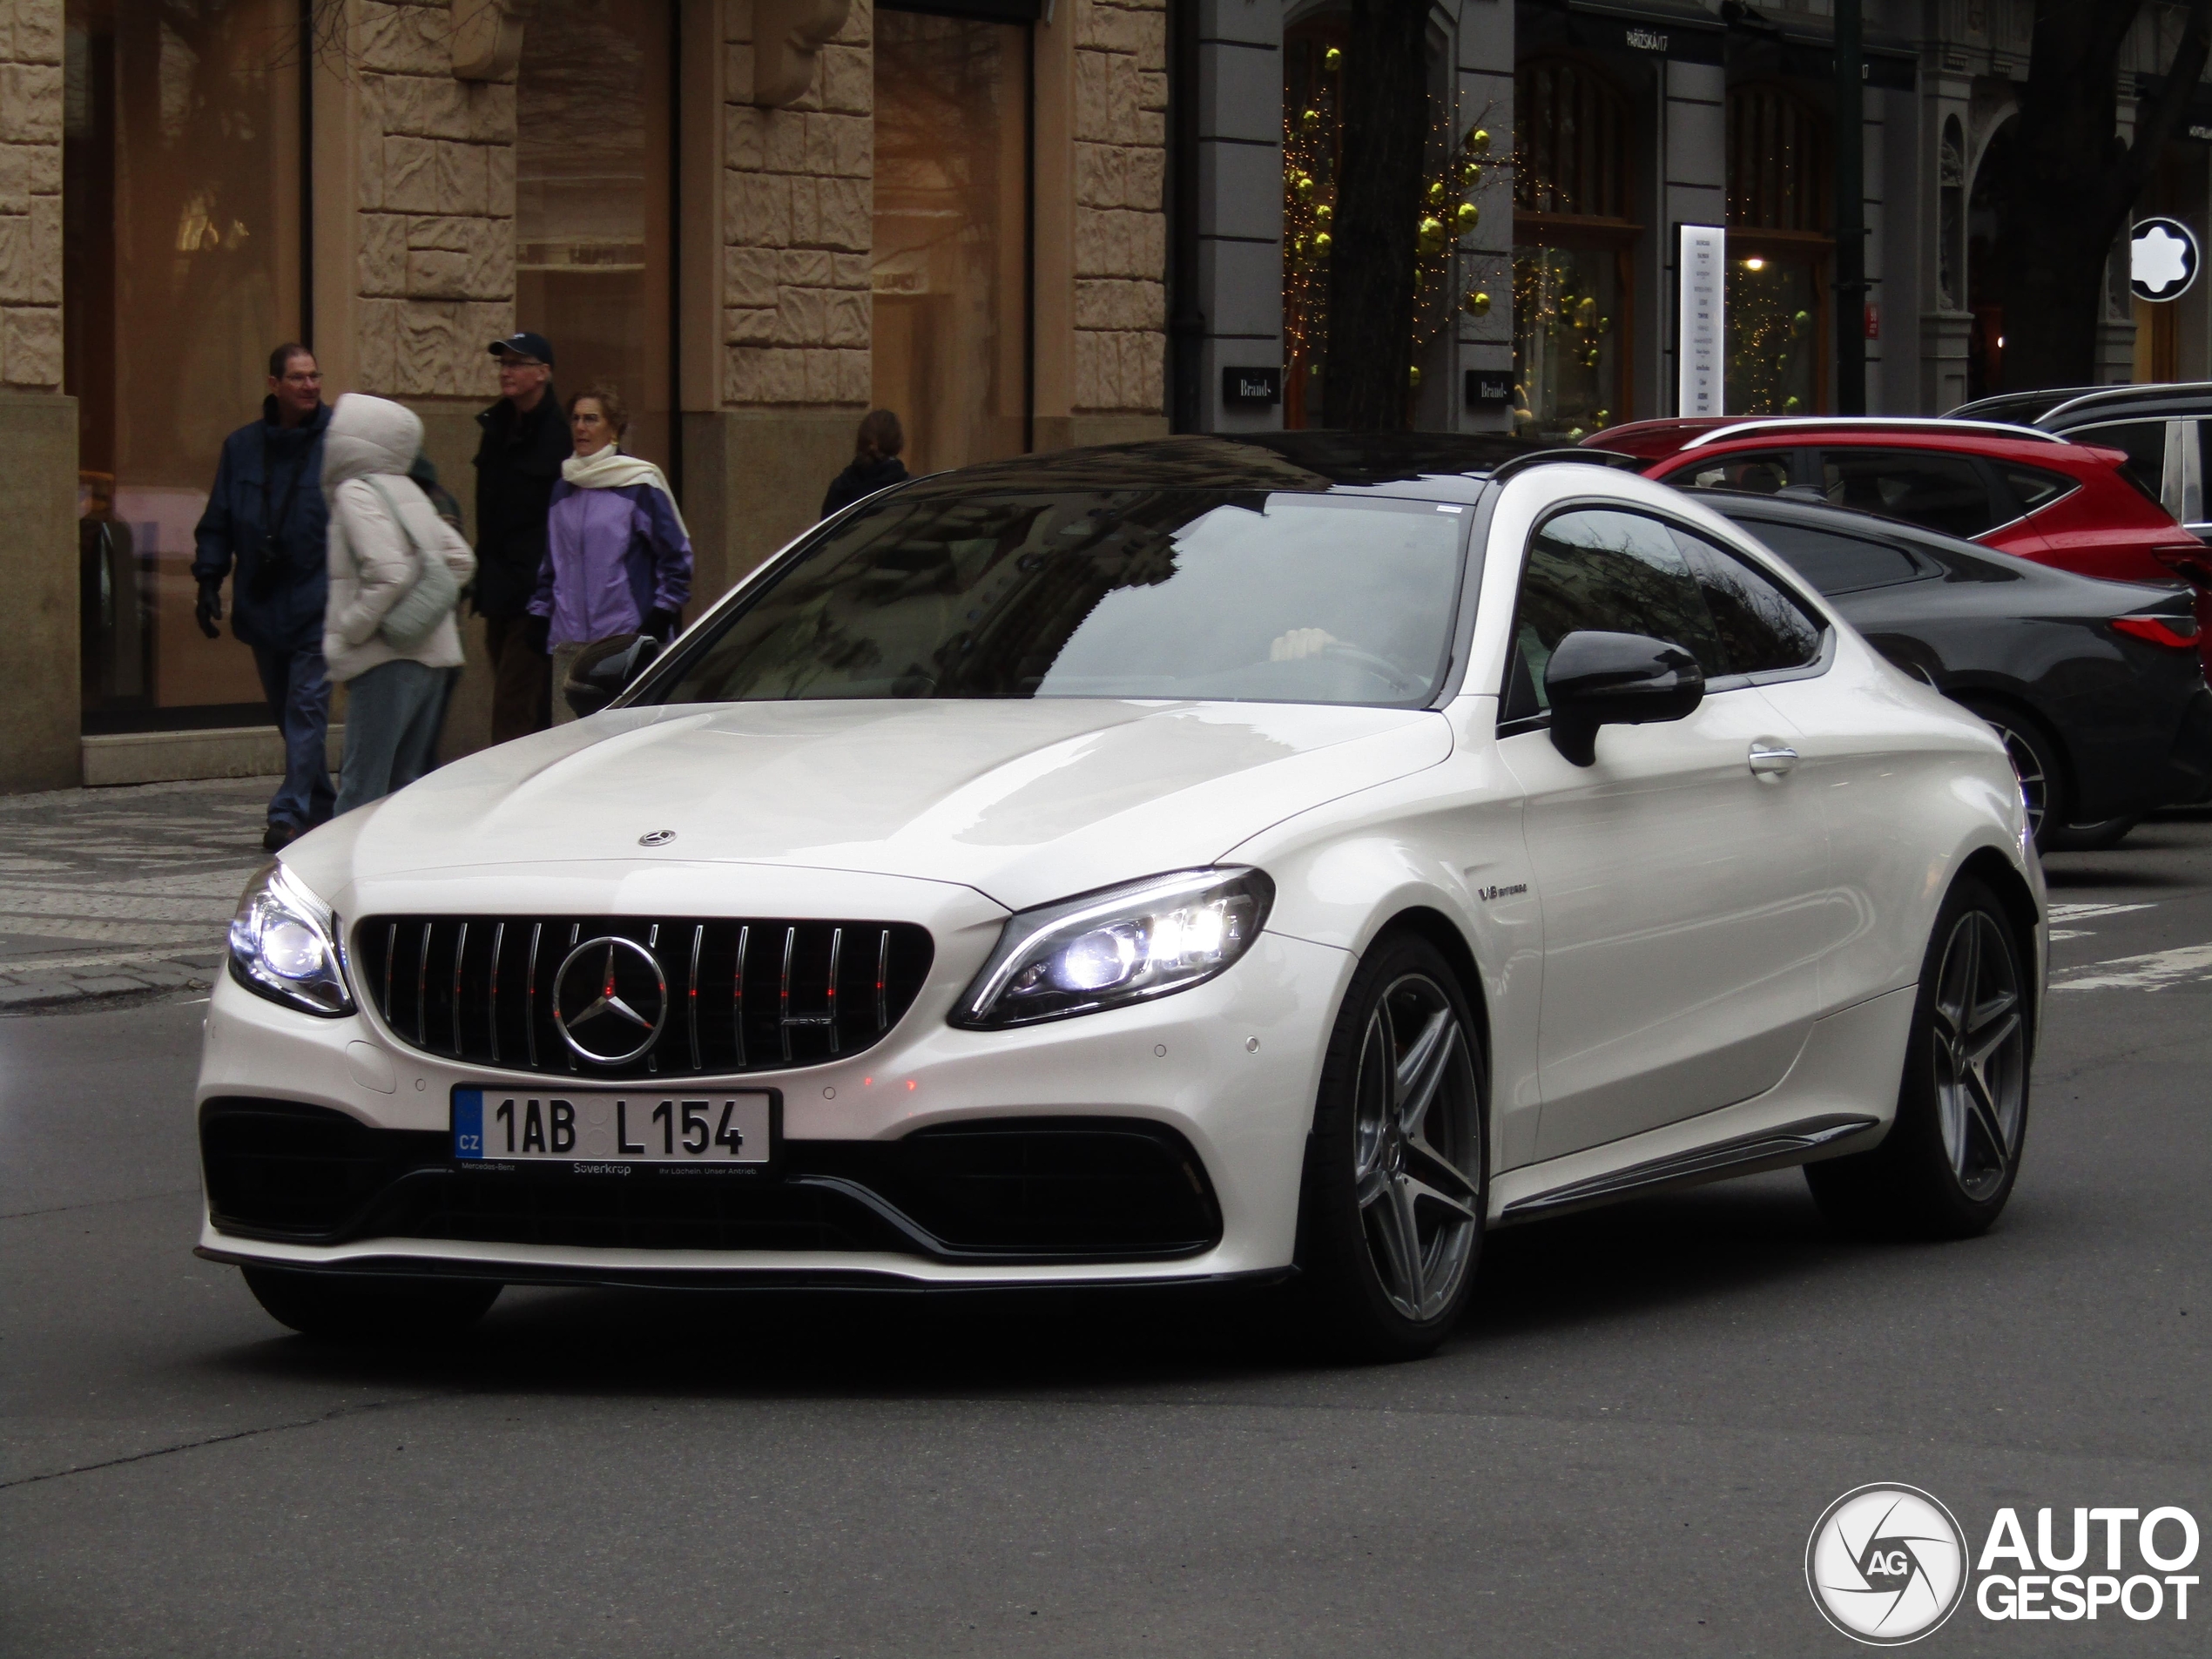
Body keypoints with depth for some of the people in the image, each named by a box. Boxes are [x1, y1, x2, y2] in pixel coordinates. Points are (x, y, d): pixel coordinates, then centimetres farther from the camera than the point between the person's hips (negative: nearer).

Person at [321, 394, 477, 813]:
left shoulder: (355, 492, -10)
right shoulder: (409, 492, 15)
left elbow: (389, 574, -20)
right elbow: (460, 559, 18)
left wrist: (350, 632, -11)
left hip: (387, 660, -9)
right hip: (434, 657, 9)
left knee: (361, 788, -9)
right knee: (406, 786, 13)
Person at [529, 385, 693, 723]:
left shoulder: (640, 486, -3)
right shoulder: (564, 489, 16)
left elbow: (676, 556, -1)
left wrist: (660, 617, -6)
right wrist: (540, 615, 17)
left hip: (626, 642, -6)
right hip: (569, 642, 6)